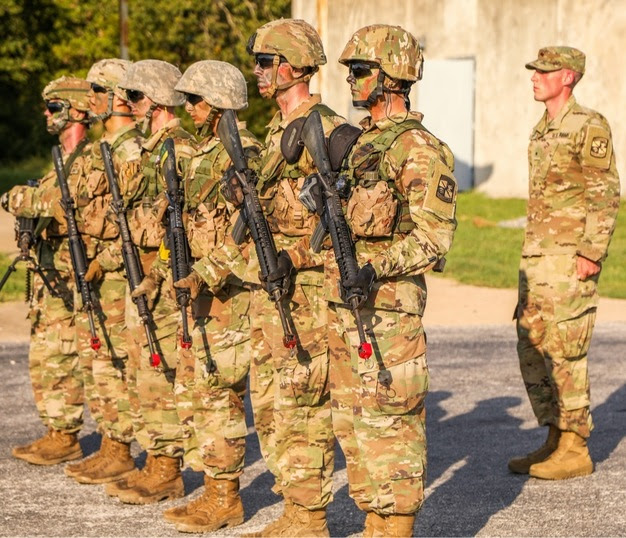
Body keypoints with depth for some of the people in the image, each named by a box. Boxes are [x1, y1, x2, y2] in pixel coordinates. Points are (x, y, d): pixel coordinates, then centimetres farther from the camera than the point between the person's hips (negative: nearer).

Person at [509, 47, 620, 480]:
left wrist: (590, 254, -20)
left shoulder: (589, 127, -11)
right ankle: (555, 440, 17)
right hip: (538, 256, 9)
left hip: (571, 257, -9)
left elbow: (605, 196, -15)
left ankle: (575, 451, 0)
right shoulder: (543, 130, 16)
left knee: (565, 352, -7)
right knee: (532, 349, 9)